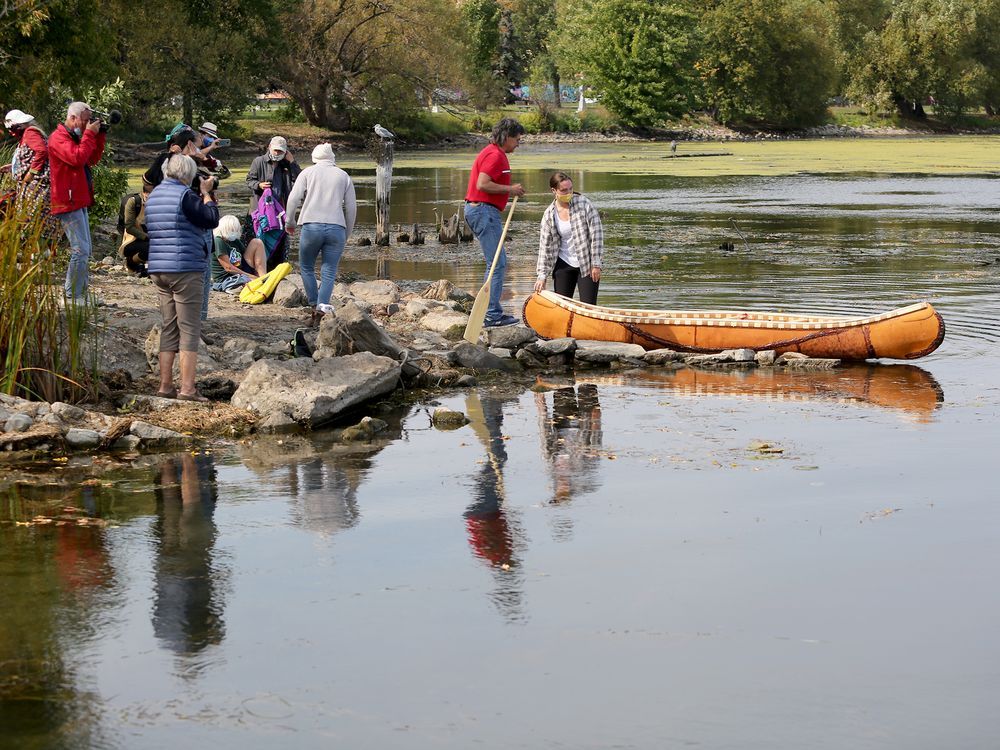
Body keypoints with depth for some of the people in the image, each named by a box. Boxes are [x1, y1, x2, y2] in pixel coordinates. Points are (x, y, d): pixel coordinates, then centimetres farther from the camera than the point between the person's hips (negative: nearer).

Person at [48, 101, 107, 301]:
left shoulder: (75, 137, 18)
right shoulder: (58, 138, -12)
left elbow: (92, 159, 20)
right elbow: (78, 158, -25)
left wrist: (100, 136, 11)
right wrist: (89, 134, -16)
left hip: (79, 201, 11)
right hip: (69, 202, -11)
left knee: (85, 249, 14)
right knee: (80, 249, -13)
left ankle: (81, 294, 20)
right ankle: (72, 297, -10)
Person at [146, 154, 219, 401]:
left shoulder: (154, 195, 14)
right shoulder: (185, 195, -12)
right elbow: (212, 219, -14)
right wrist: (206, 194, 2)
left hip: (158, 270, 8)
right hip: (186, 269, -8)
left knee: (169, 328, 13)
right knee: (189, 329, -4)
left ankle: (165, 385, 12)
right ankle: (187, 388, -8)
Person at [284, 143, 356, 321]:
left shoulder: (308, 172, 11)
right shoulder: (344, 176, 16)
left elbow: (294, 198, 1)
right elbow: (351, 208, 13)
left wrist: (289, 222, 14)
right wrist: (347, 235, 21)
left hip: (311, 226, -1)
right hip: (336, 228, 1)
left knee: (306, 268, 15)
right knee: (329, 273, 2)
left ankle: (315, 307, 7)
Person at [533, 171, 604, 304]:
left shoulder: (584, 204, -11)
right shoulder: (549, 214, -2)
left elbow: (597, 234, -11)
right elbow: (545, 246, 2)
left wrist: (596, 264, -13)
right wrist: (542, 276, -2)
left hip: (587, 264, -3)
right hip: (564, 264, 3)